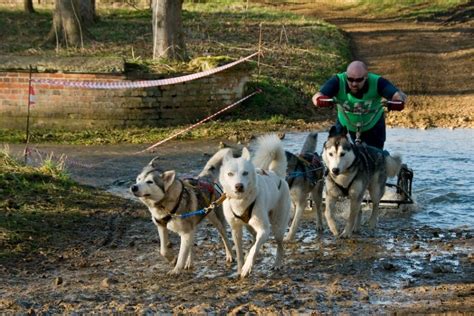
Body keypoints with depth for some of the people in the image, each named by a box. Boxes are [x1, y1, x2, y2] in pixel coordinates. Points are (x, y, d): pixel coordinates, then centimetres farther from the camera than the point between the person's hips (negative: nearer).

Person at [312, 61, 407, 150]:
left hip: (373, 126, 0)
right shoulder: (338, 81, -29)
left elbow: (399, 95, -41)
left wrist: (399, 100, -65)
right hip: (345, 124, 0)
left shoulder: (377, 82, -29)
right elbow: (316, 97, -41)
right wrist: (321, 100, -65)